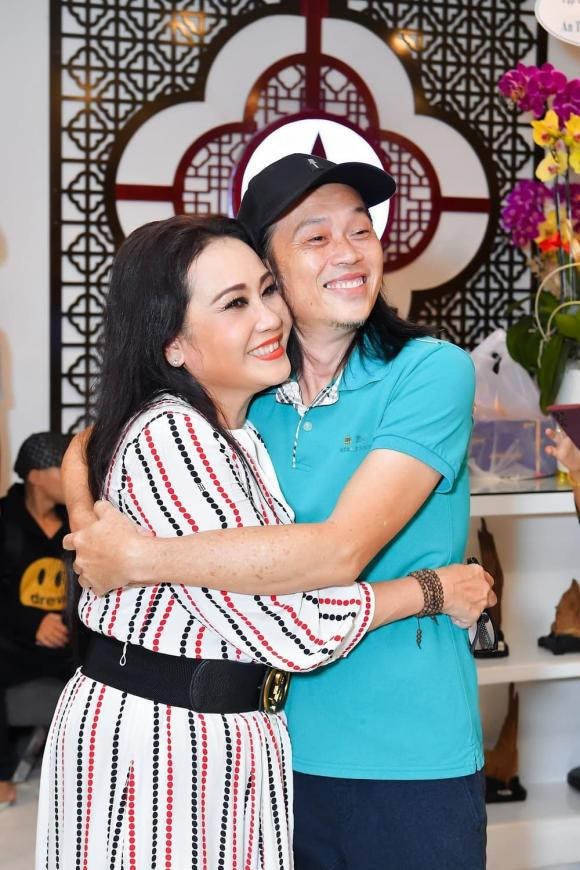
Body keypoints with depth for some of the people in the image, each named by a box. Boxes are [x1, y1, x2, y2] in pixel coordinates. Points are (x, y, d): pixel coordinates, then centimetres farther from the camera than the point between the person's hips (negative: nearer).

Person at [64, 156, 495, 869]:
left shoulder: (431, 372, -12)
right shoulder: (247, 396, 2)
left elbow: (341, 549, -23)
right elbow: (90, 445, 13)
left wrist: (138, 557, -20)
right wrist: (88, 514, -10)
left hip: (410, 763, -3)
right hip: (276, 750, 4)